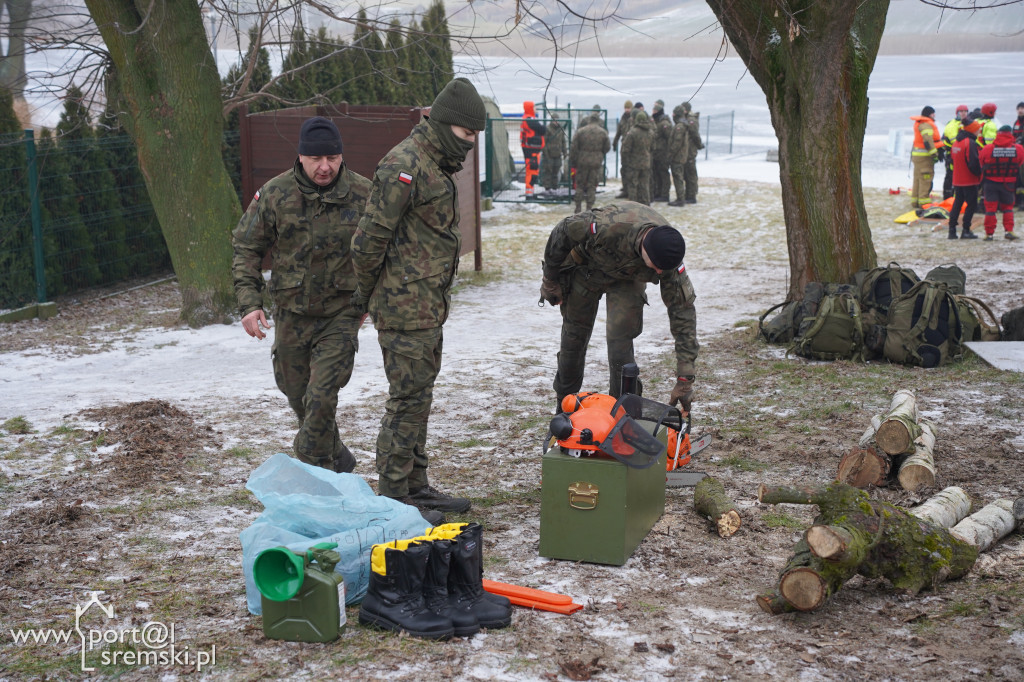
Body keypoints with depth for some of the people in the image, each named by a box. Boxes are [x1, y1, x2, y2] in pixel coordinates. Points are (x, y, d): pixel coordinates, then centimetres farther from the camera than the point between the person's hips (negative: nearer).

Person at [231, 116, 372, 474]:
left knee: (321, 397, -13)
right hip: (291, 314, 3)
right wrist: (249, 302, -9)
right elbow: (246, 247, 1)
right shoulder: (274, 194, -7)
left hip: (341, 314, -3)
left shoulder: (363, 195, -8)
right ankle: (337, 459, 36)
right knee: (297, 394, 15)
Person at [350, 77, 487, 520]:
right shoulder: (404, 166, -18)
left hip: (429, 306, 10)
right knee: (409, 397, -5)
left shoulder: (437, 166, 15)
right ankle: (392, 496, 4)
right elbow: (369, 240, -19)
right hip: (407, 309, -10)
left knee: (418, 396, 15)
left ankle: (415, 485, 25)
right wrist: (368, 293, -6)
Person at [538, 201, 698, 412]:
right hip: (586, 267, -1)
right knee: (574, 335, 7)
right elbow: (561, 234, -25)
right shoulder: (606, 225, -44)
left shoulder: (667, 254, -32)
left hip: (627, 276, 1)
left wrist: (685, 378, -28)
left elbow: (683, 310, -26)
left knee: (620, 339, -13)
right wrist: (550, 281, -11)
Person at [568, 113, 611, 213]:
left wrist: (572, 162, 4)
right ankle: (589, 208, 4)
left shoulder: (580, 131, -2)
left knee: (579, 185, 9)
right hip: (596, 163, 1)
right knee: (592, 186, 7)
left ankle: (578, 208, 9)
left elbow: (573, 148, -3)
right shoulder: (603, 132, 1)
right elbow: (607, 148, 6)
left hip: (582, 161, -1)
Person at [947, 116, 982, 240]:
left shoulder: (956, 143, 8)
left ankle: (952, 230, 11)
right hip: (969, 180, -8)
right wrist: (980, 173, -7)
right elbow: (973, 163, -22)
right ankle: (966, 231, 0)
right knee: (972, 204, 2)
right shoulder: (970, 143, -18)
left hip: (957, 180, 8)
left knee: (957, 203, 14)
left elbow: (951, 159, 16)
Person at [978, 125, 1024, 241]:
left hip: (990, 182, -1)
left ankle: (989, 233, 7)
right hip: (1008, 183, 1)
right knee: (1007, 207, 16)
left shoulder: (987, 149, -12)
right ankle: (1008, 230, 6)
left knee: (990, 208, 6)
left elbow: (980, 161, 0)